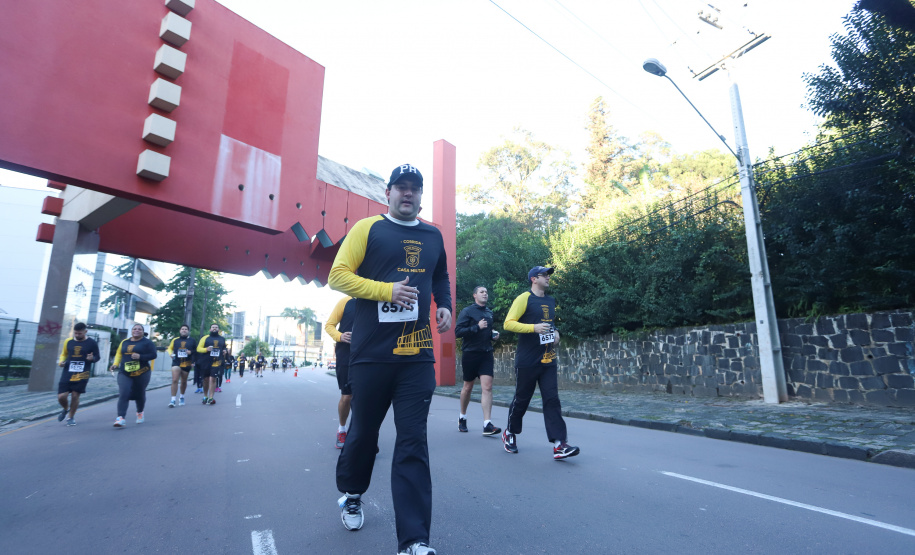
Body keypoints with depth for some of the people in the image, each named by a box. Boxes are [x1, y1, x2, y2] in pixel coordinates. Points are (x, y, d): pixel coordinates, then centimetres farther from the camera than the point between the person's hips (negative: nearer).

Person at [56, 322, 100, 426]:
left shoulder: (91, 343, -1)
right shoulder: (68, 341, 7)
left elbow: (97, 357, 5)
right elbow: (64, 354, 21)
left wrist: (92, 358, -18)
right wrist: (61, 362, 0)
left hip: (82, 374, -3)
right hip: (67, 372, 3)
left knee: (75, 395, -1)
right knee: (61, 396, -3)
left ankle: (71, 417, 20)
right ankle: (66, 409, 32)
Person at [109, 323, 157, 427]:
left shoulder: (147, 342, -1)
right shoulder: (124, 342, 13)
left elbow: (153, 355, -7)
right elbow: (119, 353, 22)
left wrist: (140, 357, -21)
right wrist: (115, 364, 7)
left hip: (141, 373, -2)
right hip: (124, 373, 3)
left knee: (140, 394, 11)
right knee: (123, 394, -13)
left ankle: (140, 413, 35)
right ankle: (121, 418, -17)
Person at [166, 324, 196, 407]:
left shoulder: (192, 340, 5)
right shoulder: (175, 340, 7)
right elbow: (169, 348, 19)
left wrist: (191, 352, -12)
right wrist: (171, 354, -1)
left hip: (186, 364, 0)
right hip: (176, 363, 0)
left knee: (183, 382, 12)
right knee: (174, 380, -14)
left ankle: (182, 397, 33)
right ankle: (173, 400, -10)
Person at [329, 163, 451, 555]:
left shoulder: (433, 236, 13)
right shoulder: (368, 228, 1)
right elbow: (338, 275, -5)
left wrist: (444, 306, 9)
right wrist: (387, 290, -17)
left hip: (417, 355, 3)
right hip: (372, 354, -2)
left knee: (413, 443, 1)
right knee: (363, 431, 15)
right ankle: (351, 494, 44)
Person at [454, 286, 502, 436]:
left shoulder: (489, 312, 12)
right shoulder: (467, 312, -5)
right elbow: (457, 332, -15)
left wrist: (493, 335, 6)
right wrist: (477, 327, -22)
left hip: (486, 354, 4)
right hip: (470, 354, -4)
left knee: (487, 387, -8)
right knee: (468, 387, 10)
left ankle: (487, 425, -8)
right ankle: (462, 417, 32)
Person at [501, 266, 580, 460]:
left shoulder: (551, 301, 15)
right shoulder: (524, 299, -7)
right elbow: (508, 323, -14)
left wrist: (555, 332, 8)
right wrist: (533, 328, -23)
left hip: (548, 360, 6)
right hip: (527, 362, -6)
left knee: (552, 400, -3)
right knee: (521, 400, 6)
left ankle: (559, 444, -4)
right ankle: (509, 433, 28)